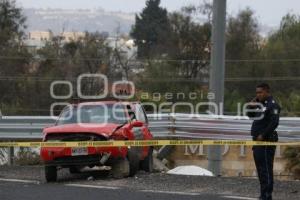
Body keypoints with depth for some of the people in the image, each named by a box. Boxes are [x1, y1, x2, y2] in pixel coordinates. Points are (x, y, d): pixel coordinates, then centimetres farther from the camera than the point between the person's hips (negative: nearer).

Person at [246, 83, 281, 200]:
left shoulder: (272, 105, -11)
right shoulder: (261, 105, 18)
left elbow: (274, 123, -20)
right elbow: (250, 115, 26)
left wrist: (263, 135, -19)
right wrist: (252, 105, 8)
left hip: (266, 141, -10)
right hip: (258, 141, 10)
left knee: (265, 168, -11)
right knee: (260, 167, 12)